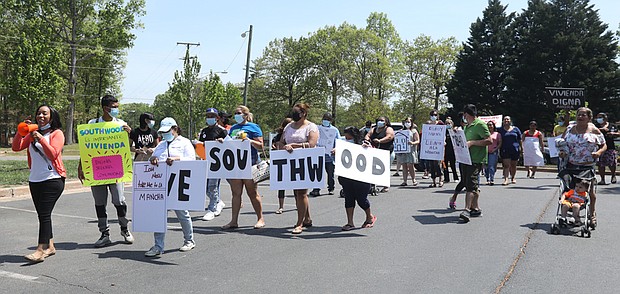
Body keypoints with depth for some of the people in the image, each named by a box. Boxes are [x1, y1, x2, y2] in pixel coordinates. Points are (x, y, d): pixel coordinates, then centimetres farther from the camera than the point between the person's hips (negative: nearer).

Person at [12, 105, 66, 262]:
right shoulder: (32, 134, 14)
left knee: (44, 214, -11)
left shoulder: (57, 133, -3)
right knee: (42, 215, 9)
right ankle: (50, 246, 19)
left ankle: (41, 251, -13)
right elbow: (16, 147, 6)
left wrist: (41, 138, -20)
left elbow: (53, 154, -15)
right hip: (34, 180, 6)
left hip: (52, 180, -6)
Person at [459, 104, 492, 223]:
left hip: (476, 160, -10)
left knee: (471, 184, -17)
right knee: (468, 184, 10)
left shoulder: (480, 124, -9)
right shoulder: (468, 126, 20)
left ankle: (467, 210, -24)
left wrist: (472, 143, -20)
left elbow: (489, 141, -17)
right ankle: (476, 208, 18)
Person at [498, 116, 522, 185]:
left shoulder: (515, 129, 9)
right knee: (506, 165, -12)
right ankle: (506, 179, -17)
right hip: (505, 150, -2)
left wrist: (521, 148, 11)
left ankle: (513, 178, 27)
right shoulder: (500, 130, 6)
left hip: (515, 149, 2)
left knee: (513, 165, 11)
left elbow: (520, 139, 12)